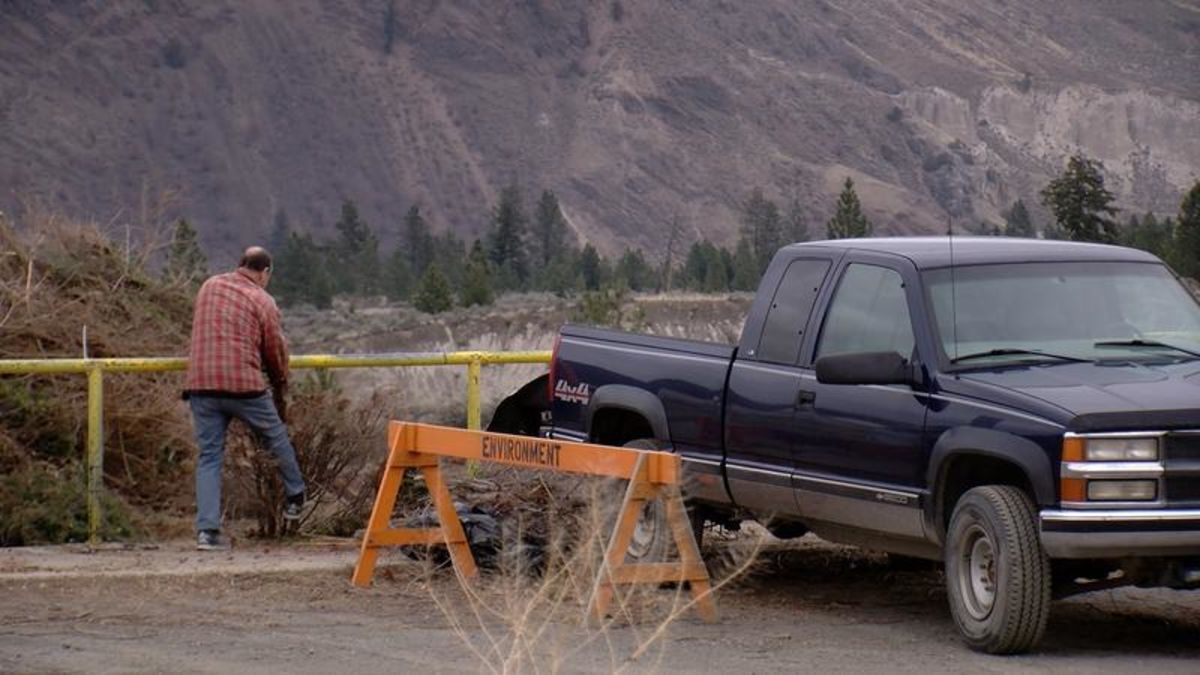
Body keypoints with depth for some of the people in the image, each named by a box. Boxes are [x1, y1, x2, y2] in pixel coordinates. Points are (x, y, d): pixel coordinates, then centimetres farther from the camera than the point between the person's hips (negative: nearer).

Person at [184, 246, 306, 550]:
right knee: (277, 438, 20)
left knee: (209, 456, 5)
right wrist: (280, 393, 22)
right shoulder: (262, 301, 0)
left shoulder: (209, 287, 13)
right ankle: (295, 499, 34)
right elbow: (276, 353, 5)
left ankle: (207, 530, -4)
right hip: (243, 384, -4)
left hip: (201, 385, 4)